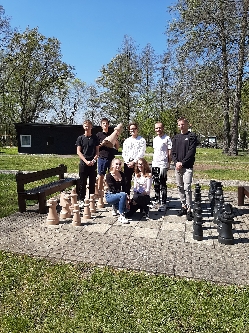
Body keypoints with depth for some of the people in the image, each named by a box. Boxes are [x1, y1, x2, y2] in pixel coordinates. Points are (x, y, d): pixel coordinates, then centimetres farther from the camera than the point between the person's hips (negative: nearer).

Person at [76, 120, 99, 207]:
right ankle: (81, 200, 12)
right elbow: (78, 152, -1)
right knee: (82, 183, 3)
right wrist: (86, 161, -11)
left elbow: (97, 151, 7)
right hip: (83, 163, -1)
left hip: (93, 163, 1)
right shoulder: (80, 138, 4)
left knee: (92, 182, 6)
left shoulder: (95, 138, 7)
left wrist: (93, 160, -9)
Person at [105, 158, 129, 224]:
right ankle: (121, 216, -24)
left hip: (119, 195, 6)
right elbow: (113, 190, -19)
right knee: (123, 195, -33)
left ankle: (116, 206, 20)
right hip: (110, 196, -6)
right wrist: (125, 194, -23)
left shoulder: (122, 174, 2)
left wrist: (126, 199, -10)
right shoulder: (109, 176, -15)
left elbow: (124, 187, 3)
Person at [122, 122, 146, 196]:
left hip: (137, 163, -3)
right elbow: (124, 153, 11)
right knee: (127, 181, 3)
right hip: (127, 163, 4)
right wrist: (128, 162, -4)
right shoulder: (126, 141, 17)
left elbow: (141, 153, -5)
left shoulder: (142, 140, 5)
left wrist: (134, 162, -12)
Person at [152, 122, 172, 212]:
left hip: (163, 165, -7)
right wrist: (153, 161, 15)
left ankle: (163, 203, 0)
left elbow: (170, 151, -7)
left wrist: (169, 163, -10)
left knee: (162, 185, -5)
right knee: (156, 184, 14)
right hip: (154, 164, 7)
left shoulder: (167, 138, -6)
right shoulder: (155, 139, 16)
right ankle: (157, 200, 27)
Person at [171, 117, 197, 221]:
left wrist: (182, 163, -14)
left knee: (187, 188, -10)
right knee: (180, 187, 10)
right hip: (177, 166, 5)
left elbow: (191, 152, -9)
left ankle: (189, 210, -4)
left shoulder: (192, 136, 0)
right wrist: (176, 162, -7)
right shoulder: (176, 137, 15)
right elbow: (173, 152, 11)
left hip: (187, 167, -5)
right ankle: (183, 206, 21)